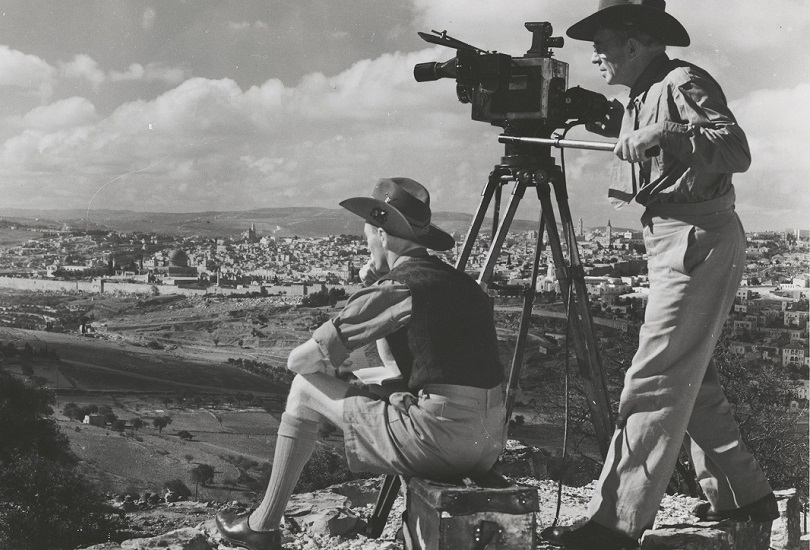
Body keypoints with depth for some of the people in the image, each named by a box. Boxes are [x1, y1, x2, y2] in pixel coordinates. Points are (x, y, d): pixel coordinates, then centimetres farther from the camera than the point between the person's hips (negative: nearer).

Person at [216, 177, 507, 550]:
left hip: (436, 441, -8)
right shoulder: (462, 283, 16)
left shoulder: (393, 288, -6)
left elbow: (300, 361, -3)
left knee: (305, 390, 11)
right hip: (491, 443, 8)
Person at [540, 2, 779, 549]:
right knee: (691, 380, 14)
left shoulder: (684, 83, -11)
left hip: (701, 240, -10)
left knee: (656, 381, -13)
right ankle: (742, 495, 24)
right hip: (673, 243, 10)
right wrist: (618, 129, 14)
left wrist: (664, 137, -33)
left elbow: (736, 149, -23)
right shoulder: (643, 96, 17)